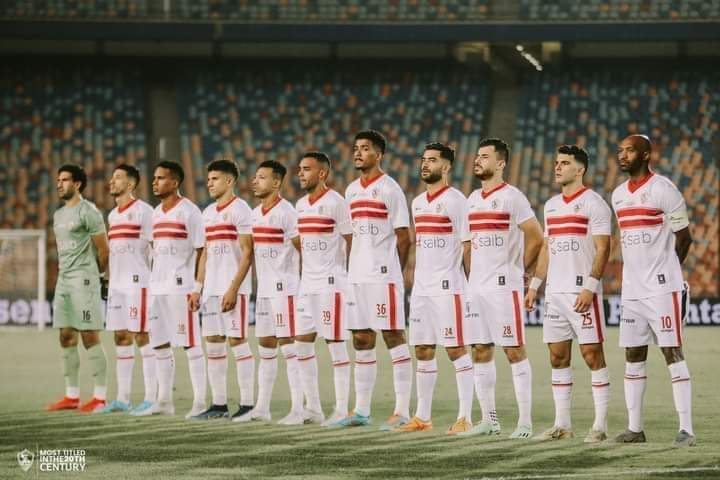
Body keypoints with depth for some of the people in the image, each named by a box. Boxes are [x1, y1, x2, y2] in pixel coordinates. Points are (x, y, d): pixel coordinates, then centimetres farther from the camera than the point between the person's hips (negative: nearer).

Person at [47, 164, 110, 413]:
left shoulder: (88, 212, -9)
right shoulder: (58, 215, 17)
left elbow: (103, 249, -7)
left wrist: (95, 273, 4)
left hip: (83, 280, -9)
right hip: (63, 281, 9)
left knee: (90, 337, -9)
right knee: (66, 337, 8)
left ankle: (99, 397, -7)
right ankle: (72, 395, 13)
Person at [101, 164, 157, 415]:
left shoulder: (142, 211, -8)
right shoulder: (112, 215, 17)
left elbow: (155, 248, -10)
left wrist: (153, 281, -15)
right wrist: (110, 278, 17)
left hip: (138, 283, -8)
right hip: (117, 284, 8)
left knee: (142, 337, -7)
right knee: (121, 338, 8)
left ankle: (151, 398, -5)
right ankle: (122, 399, 11)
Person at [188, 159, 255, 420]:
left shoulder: (240, 209, -7)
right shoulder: (208, 213, 17)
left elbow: (247, 253, -12)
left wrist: (233, 289, -18)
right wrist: (198, 288, 14)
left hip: (233, 288, -8)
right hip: (211, 288, 8)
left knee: (237, 341, -8)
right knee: (213, 343, 6)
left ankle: (247, 403, -5)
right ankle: (218, 404, 11)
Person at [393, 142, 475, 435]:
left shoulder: (455, 200, -8)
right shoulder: (417, 203, 15)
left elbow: (468, 245, -10)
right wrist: (416, 276, 17)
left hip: (448, 287, -8)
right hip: (421, 288, 8)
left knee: (456, 350, -5)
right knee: (422, 351, 9)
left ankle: (465, 417, -4)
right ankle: (422, 417, 15)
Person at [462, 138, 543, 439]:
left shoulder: (511, 197, -8)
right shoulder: (473, 199, 15)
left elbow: (536, 238, -8)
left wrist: (517, 269, -1)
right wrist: (473, 273, 14)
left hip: (503, 287, -8)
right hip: (476, 287, 8)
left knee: (515, 352, -5)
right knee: (480, 352, 8)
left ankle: (525, 422, -4)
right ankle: (489, 420, 14)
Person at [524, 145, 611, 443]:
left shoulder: (593, 203, -6)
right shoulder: (551, 205, 17)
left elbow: (602, 248, -11)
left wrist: (590, 287, -19)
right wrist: (534, 286, 17)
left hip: (582, 291, -7)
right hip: (555, 292, 7)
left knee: (592, 354, -6)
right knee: (557, 357, 7)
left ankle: (600, 425, -3)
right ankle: (562, 424, 12)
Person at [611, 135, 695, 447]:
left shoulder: (663, 190, -9)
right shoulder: (618, 195, 13)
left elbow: (683, 237, -3)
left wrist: (664, 273, 7)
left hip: (662, 289, -7)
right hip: (631, 290, 7)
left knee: (673, 353, -8)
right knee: (633, 357, 8)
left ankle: (686, 429, -8)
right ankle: (634, 427, 13)